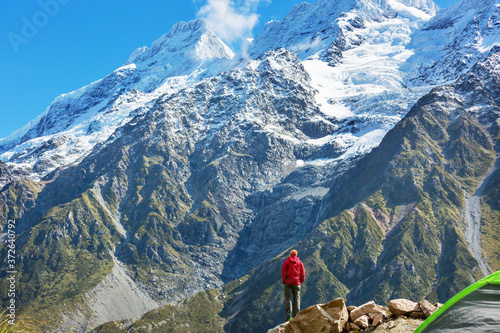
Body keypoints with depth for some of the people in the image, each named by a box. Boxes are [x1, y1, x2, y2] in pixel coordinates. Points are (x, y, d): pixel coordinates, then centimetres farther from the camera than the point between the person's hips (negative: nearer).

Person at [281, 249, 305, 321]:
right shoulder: (300, 262, 7)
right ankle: (296, 316, 3)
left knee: (288, 298, -2)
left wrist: (284, 282, 9)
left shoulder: (286, 262, 0)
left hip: (288, 283, -2)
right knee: (296, 300, 6)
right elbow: (303, 274, 5)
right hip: (297, 283, 2)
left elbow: (283, 273, -3)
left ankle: (289, 316, -11)